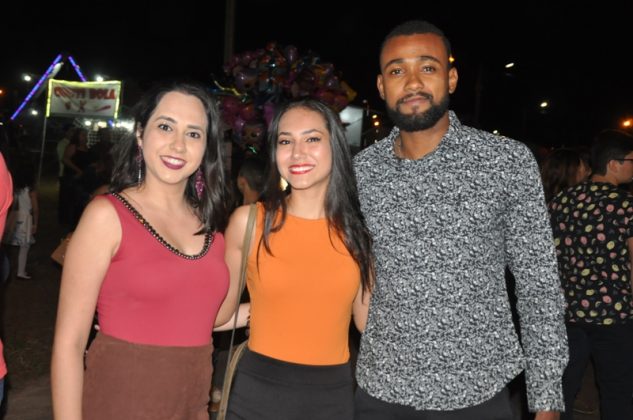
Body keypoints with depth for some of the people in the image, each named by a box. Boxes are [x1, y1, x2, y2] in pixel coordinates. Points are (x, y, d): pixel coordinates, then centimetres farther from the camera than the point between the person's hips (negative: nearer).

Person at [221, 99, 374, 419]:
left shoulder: (359, 230, -2)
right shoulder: (248, 221, -8)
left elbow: (368, 320, 5)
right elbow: (222, 310, 4)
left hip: (334, 394, 2)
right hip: (258, 391, -2)